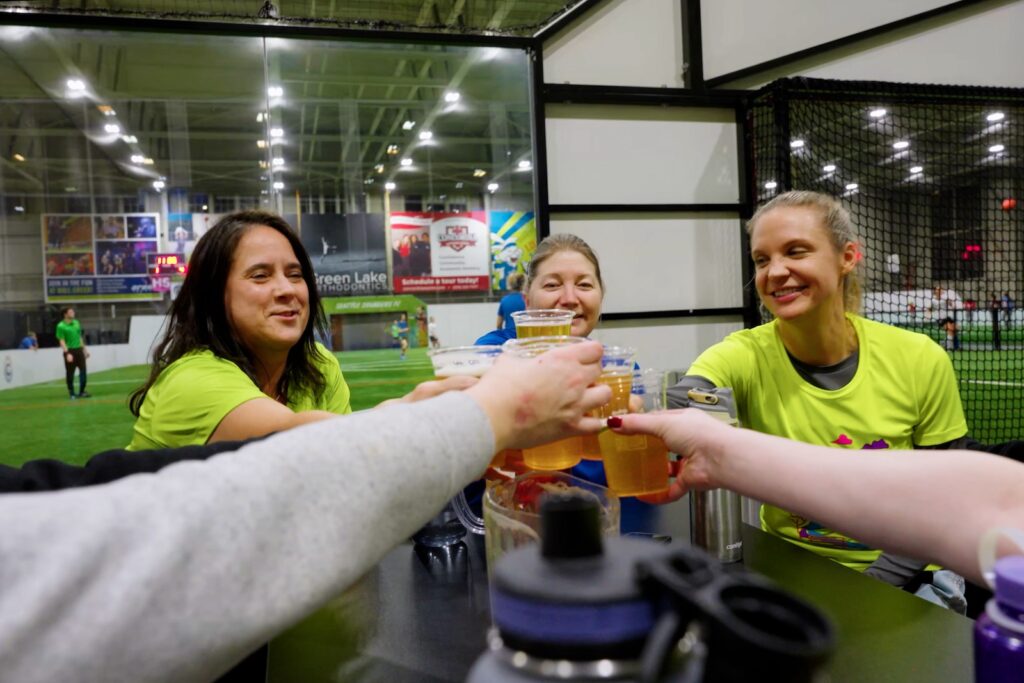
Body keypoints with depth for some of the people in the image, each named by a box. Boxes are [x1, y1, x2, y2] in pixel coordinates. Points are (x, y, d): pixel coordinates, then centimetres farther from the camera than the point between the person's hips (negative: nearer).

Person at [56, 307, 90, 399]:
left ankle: (82, 392, 13)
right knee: (70, 373, 2)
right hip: (70, 351, -6)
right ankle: (71, 393, 12)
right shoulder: (61, 326, -8)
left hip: (79, 350, 6)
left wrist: (84, 349, 19)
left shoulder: (76, 323, 11)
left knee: (83, 371, 3)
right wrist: (67, 353, -20)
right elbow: (61, 341, -12)